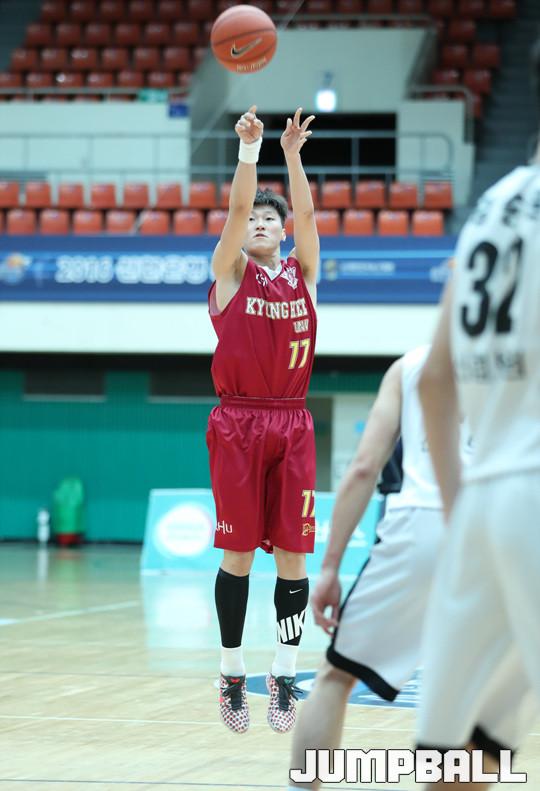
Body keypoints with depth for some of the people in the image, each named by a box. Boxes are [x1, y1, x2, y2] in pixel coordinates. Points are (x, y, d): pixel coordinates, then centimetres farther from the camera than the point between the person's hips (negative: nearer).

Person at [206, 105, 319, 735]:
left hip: (293, 423, 2)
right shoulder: (231, 272, 5)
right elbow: (236, 209, -10)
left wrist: (293, 154, -13)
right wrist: (249, 149, -18)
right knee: (238, 552, 0)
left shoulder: (303, 272, 11)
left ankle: (284, 676, 7)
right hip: (238, 423, -2)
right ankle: (232, 675, 9)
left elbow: (306, 214, -3)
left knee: (292, 553, 1)